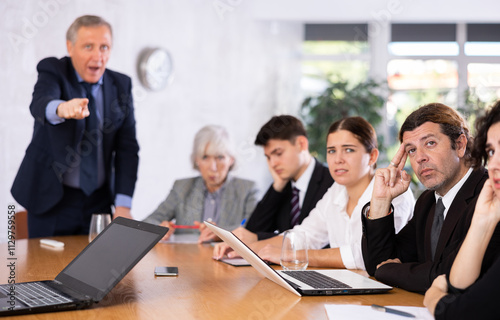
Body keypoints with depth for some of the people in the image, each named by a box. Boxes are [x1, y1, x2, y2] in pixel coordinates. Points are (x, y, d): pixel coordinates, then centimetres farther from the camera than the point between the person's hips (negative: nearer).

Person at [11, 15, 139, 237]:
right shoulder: (52, 71, -6)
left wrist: (123, 205, -10)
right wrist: (62, 109, -54)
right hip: (51, 201, -3)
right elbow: (39, 104, -29)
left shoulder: (121, 85, 4)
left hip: (99, 202, 3)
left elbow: (127, 146, 1)